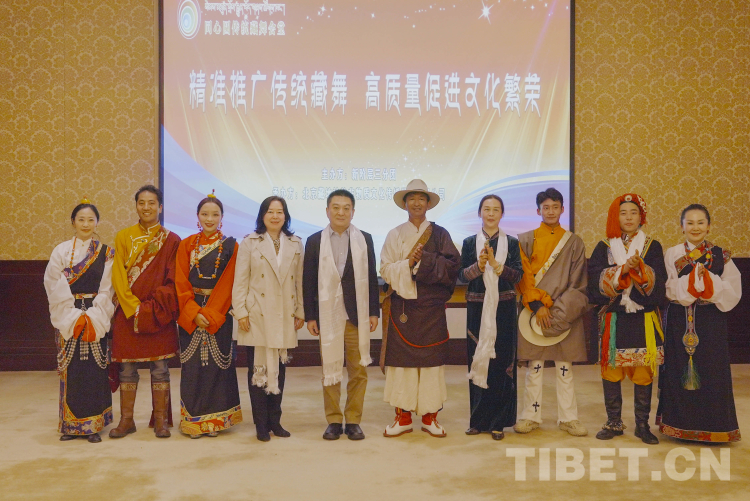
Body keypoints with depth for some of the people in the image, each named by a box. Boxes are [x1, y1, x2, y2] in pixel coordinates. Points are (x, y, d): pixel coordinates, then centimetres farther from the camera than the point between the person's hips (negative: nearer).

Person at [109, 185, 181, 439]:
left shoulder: (170, 240, 2)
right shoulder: (123, 237, 7)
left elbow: (172, 281, -2)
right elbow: (118, 276, 1)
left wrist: (154, 308, -13)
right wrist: (134, 307, -10)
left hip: (159, 314, -1)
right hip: (127, 311, 2)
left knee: (159, 367, 3)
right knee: (127, 368, 6)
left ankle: (161, 420, 13)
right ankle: (126, 420, 17)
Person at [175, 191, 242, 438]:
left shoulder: (231, 246, 3)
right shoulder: (187, 245, 7)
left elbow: (227, 284, -4)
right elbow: (181, 282, 0)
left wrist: (210, 313, -13)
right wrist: (193, 312, -11)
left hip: (219, 313, -1)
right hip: (190, 313, 1)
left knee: (217, 363, 0)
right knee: (192, 365, 2)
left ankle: (215, 420, 11)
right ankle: (193, 421, 11)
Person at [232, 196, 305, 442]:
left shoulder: (296, 245, 9)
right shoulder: (249, 244, 2)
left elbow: (300, 281, 10)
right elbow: (240, 281, 0)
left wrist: (301, 312, 7)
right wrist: (241, 313, -7)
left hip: (285, 317, 3)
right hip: (258, 316, -2)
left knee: (279, 368, 8)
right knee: (258, 368, 0)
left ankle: (275, 420, 20)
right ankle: (261, 424, 10)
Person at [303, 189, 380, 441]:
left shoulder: (364, 239, 6)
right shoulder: (314, 241, 5)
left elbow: (371, 277, 6)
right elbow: (309, 281, 3)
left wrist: (374, 312, 2)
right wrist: (310, 316, -1)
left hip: (357, 315, 1)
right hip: (328, 315, 0)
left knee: (358, 370, 4)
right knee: (330, 370, 6)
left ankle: (353, 421, 16)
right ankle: (333, 421, 17)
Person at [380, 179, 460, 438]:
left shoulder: (439, 234, 8)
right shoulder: (394, 235, 10)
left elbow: (453, 265, -4)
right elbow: (385, 270, 1)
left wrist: (424, 260, -14)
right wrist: (408, 264, -15)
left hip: (431, 306, 0)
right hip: (402, 305, 1)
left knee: (431, 359, 1)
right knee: (401, 357, -1)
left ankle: (430, 416, 11)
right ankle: (403, 417, 8)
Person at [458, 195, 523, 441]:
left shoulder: (511, 243, 5)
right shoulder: (469, 242, 7)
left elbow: (517, 275, -5)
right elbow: (461, 274, 0)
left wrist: (494, 263, -17)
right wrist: (479, 264, -17)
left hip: (503, 308, -1)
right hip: (477, 308, 1)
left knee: (502, 361, 0)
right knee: (477, 361, 3)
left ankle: (498, 421, 10)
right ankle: (478, 419, 15)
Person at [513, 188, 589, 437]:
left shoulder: (574, 242, 8)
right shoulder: (526, 240, 6)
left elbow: (577, 284, 3)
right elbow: (524, 276, -1)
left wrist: (558, 311, -9)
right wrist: (537, 305, -11)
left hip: (564, 313, 1)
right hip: (533, 311, 0)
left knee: (564, 367, 4)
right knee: (533, 366, 3)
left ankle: (568, 418, 13)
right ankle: (531, 416, 12)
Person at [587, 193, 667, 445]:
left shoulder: (652, 247, 6)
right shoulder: (604, 248, 6)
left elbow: (659, 283, -5)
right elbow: (597, 280, -7)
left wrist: (640, 268, -22)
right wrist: (624, 269, -19)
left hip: (644, 318, 0)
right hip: (613, 318, 0)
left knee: (643, 372, 1)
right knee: (611, 369, 2)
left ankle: (642, 424, 15)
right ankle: (614, 423, 16)